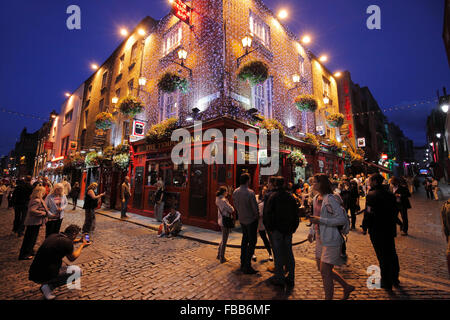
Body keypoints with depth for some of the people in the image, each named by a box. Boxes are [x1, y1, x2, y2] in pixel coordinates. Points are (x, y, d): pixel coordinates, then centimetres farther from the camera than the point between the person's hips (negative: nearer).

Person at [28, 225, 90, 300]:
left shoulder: (54, 236, 4)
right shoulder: (67, 242, -18)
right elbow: (72, 258, 1)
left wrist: (79, 240, 29)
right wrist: (82, 245, 12)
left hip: (33, 274, 8)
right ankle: (48, 286, 0)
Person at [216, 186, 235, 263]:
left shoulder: (218, 199, 6)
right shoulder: (223, 200, -23)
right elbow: (231, 209, -19)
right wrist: (232, 208, 1)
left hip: (221, 221, 9)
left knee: (223, 239, 24)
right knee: (224, 240, 5)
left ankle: (219, 255, 35)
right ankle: (222, 258, 17)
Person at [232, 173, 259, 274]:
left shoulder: (235, 192, -3)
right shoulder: (250, 192, -23)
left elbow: (235, 206, 6)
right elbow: (255, 207, -17)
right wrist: (257, 216, 1)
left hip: (241, 219, 7)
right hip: (251, 220, -7)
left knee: (245, 239, 21)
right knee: (252, 241, 5)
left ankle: (243, 263, 32)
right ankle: (247, 267, 9)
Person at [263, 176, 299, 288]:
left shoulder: (273, 196, -12)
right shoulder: (290, 196, 2)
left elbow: (268, 213, -13)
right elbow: (296, 213, 8)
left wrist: (269, 227, -1)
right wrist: (294, 227, 15)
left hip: (277, 229, -4)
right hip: (288, 229, 5)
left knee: (278, 253, 6)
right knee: (289, 252, 14)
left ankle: (279, 278, 16)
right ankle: (290, 278, 23)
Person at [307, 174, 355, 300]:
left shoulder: (330, 199, -18)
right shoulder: (316, 199, 8)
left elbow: (342, 219, -22)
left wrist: (320, 220, -25)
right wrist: (312, 231, 14)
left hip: (331, 240, -9)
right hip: (320, 239, 9)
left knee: (325, 272, 0)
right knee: (322, 269, 20)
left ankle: (328, 297, 21)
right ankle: (347, 287, 40)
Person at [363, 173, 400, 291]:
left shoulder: (371, 195, -18)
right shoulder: (390, 195, 2)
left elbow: (369, 213, -19)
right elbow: (395, 212, 11)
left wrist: (365, 225, -5)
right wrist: (393, 226, 21)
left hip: (377, 231, -6)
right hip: (390, 229, 6)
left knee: (382, 256, 6)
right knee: (392, 254, 20)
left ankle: (386, 282, 18)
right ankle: (394, 279, 35)